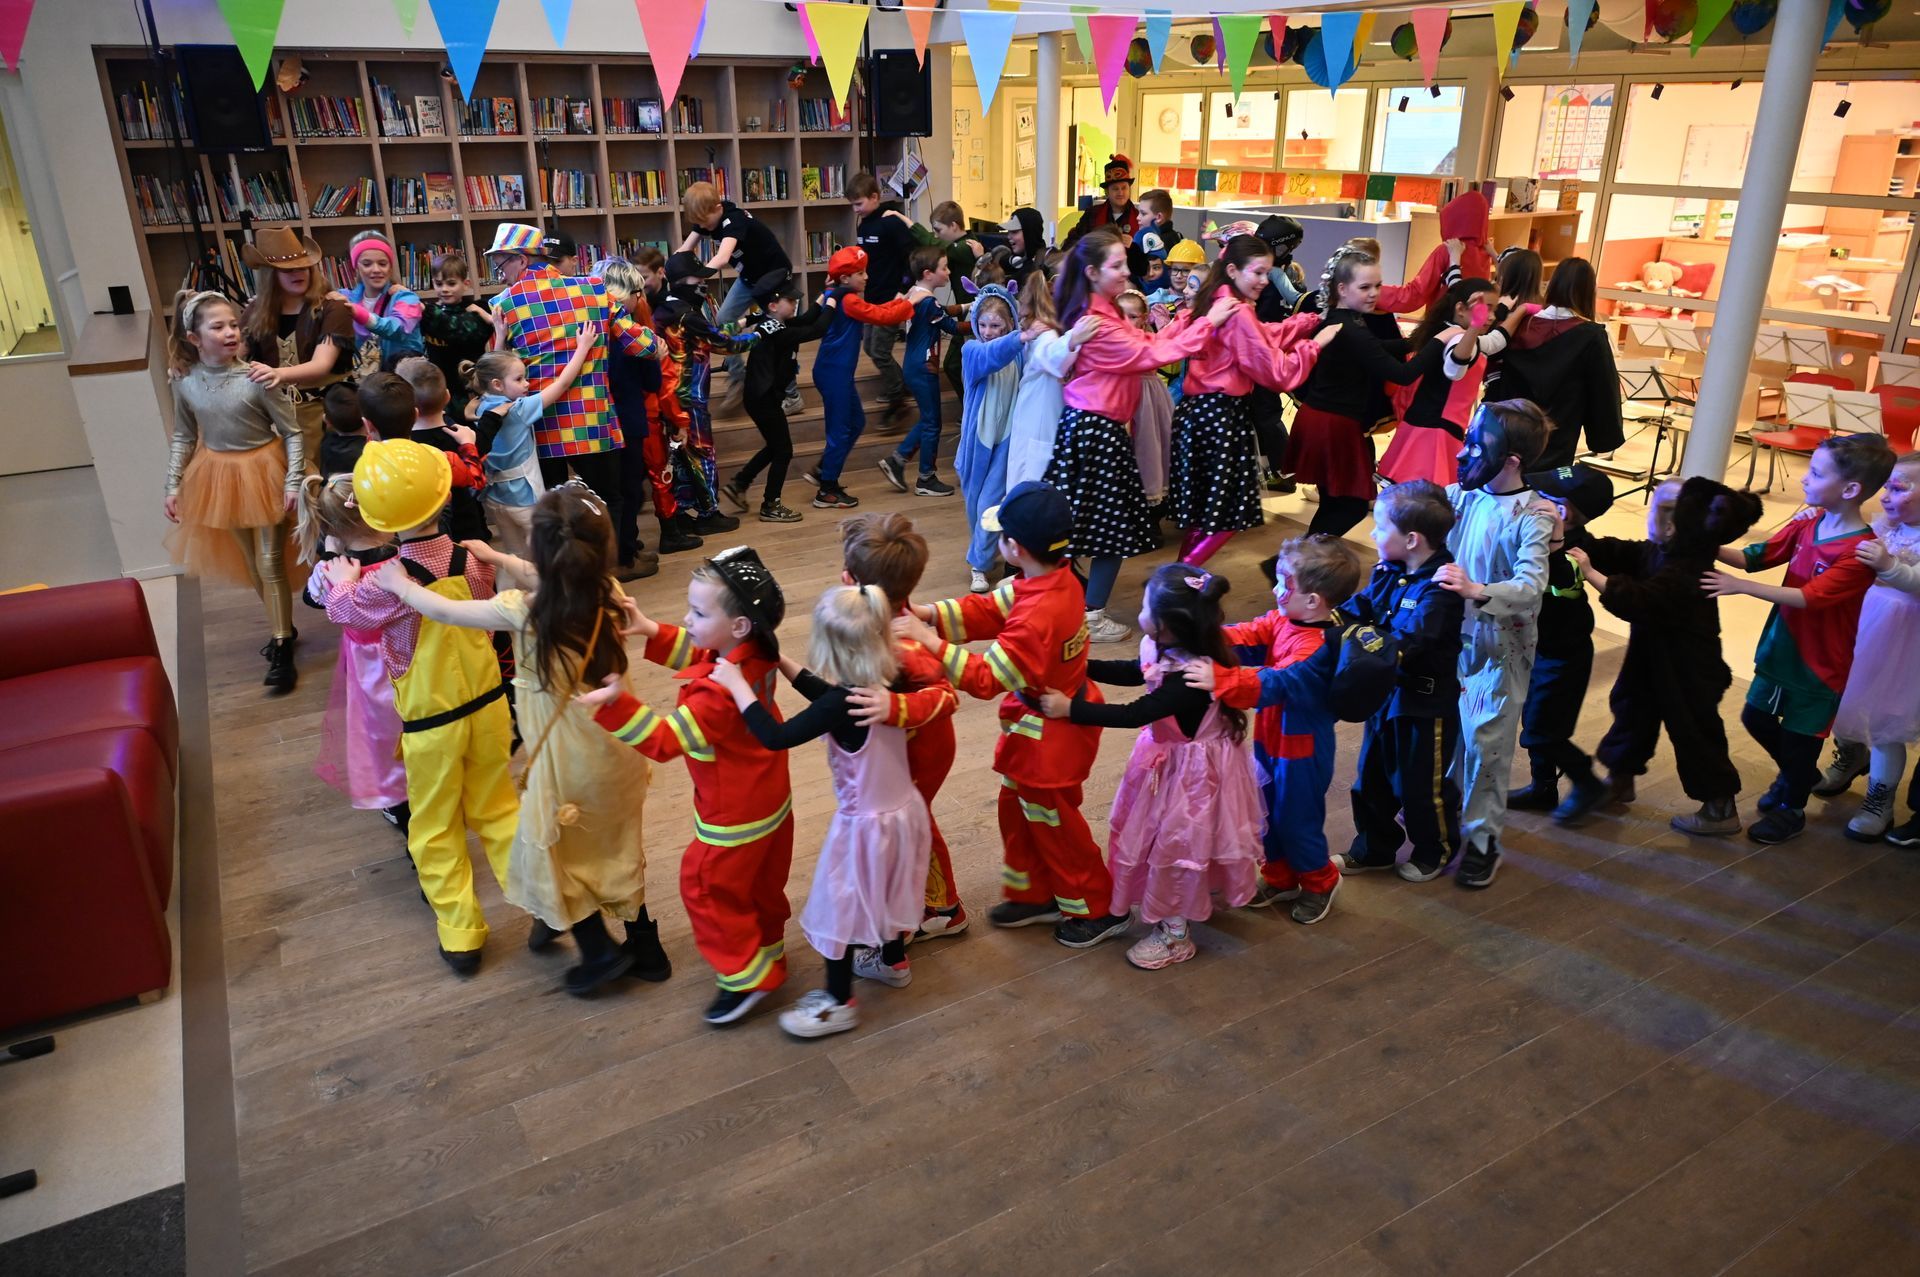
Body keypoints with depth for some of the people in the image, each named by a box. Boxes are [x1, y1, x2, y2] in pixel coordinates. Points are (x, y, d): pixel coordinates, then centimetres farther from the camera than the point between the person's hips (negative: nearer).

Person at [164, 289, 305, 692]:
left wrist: (293, 483, -18)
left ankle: (282, 648, 10)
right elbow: (183, 438, 5)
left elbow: (293, 433, -12)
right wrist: (174, 486, 3)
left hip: (262, 473, -4)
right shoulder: (185, 381, -7)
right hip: (220, 477, 4)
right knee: (251, 563, 16)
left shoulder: (256, 378, -18)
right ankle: (282, 627, 34)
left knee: (271, 564, 1)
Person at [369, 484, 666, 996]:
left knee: (549, 853, 19)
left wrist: (400, 585, 10)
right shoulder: (609, 593, -13)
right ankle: (644, 946, 36)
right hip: (616, 752, 5)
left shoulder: (523, 611, -25)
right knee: (617, 848, 23)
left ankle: (600, 951, 27)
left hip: (568, 763, -5)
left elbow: (447, 611, -8)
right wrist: (500, 559, 15)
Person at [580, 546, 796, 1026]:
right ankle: (767, 953, 44)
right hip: (769, 799, 9)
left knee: (706, 885, 9)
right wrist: (652, 632, -3)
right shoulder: (753, 655, -9)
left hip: (735, 814, -9)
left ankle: (748, 976, 19)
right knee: (760, 884, 25)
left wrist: (614, 702, -44)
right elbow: (698, 652, 9)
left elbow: (665, 739, -34)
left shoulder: (720, 693, -36)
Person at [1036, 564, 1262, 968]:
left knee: (1175, 844, 8)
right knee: (1161, 836, 24)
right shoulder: (1174, 651, -11)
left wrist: (1070, 708, -31)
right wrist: (1080, 666, 4)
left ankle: (1174, 934, 30)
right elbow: (1134, 672, 8)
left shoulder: (1191, 678, -37)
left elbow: (1133, 715, -35)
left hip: (1190, 771, -8)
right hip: (1169, 756, 9)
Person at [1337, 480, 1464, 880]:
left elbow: (1408, 642, -36)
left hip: (1426, 704, -8)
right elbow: (1361, 607, -4)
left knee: (1421, 786, 12)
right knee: (1372, 776, 20)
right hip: (1387, 692, 8)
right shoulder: (1389, 572, -1)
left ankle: (1435, 852, 38)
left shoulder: (1439, 588, -27)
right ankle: (1373, 848, 39)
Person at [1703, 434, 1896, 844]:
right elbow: (1756, 556, 0)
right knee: (1756, 718, 20)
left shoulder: (1859, 553, -26)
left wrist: (1741, 587, -37)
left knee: (1799, 737, 9)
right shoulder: (1806, 525, -5)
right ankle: (1798, 775, 47)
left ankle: (1791, 810, 33)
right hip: (1780, 647, 7)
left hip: (1820, 663, -7)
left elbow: (1809, 598, -32)